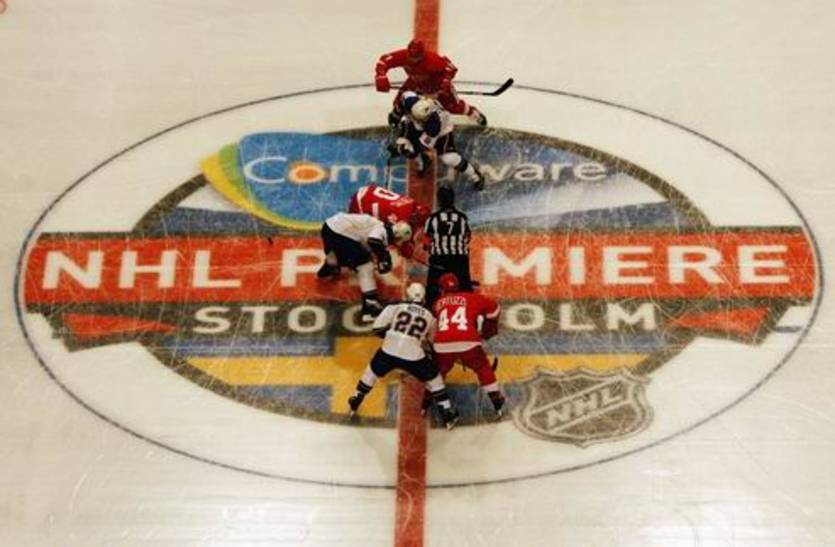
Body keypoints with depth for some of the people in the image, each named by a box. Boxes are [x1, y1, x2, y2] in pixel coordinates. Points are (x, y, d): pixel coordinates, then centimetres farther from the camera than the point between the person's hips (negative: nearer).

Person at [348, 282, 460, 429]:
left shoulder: (395, 307, 11)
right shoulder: (429, 317, 17)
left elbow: (378, 328, 8)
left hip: (389, 352, 0)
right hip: (413, 356, 0)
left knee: (372, 371, 29)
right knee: (433, 378, 21)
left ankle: (355, 401, 38)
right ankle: (448, 414, 19)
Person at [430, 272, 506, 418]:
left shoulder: (438, 304, 24)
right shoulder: (471, 298, 20)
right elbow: (493, 307, 27)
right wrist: (488, 330, 40)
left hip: (442, 345, 1)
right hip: (468, 343, -1)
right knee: (484, 369, 23)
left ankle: (423, 403, 28)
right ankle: (498, 403, 22)